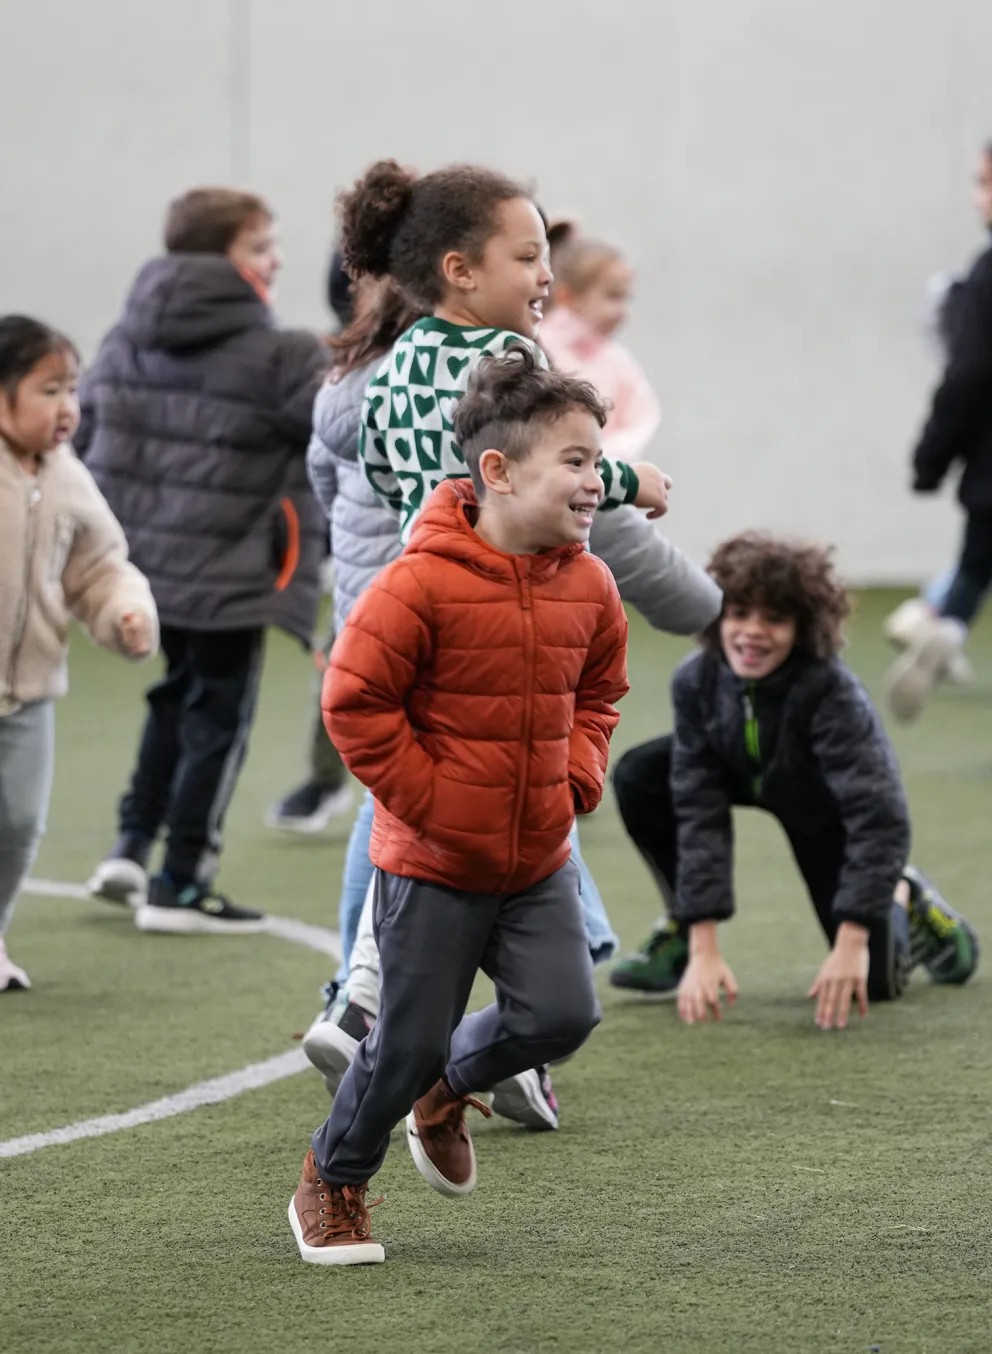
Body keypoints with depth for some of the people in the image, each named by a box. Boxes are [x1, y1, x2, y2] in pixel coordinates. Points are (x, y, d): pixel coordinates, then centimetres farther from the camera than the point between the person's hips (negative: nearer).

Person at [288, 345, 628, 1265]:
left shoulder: (589, 587, 0)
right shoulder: (423, 584, -20)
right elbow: (355, 699, -15)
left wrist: (575, 780, 3)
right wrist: (425, 798, -14)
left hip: (538, 857, 5)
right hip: (433, 863, -5)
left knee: (560, 1013, -7)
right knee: (411, 1041, 1)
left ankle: (448, 1091, 26)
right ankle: (331, 1184, 26)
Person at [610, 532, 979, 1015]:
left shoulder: (832, 693, -40)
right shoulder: (697, 680, -29)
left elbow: (879, 818, -40)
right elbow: (699, 812, -27)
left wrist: (851, 944, -43)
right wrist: (703, 949, -32)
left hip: (829, 808, -4)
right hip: (754, 779, 4)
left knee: (867, 982, -9)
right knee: (638, 778, -21)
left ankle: (905, 903, 26)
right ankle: (684, 935, 0)